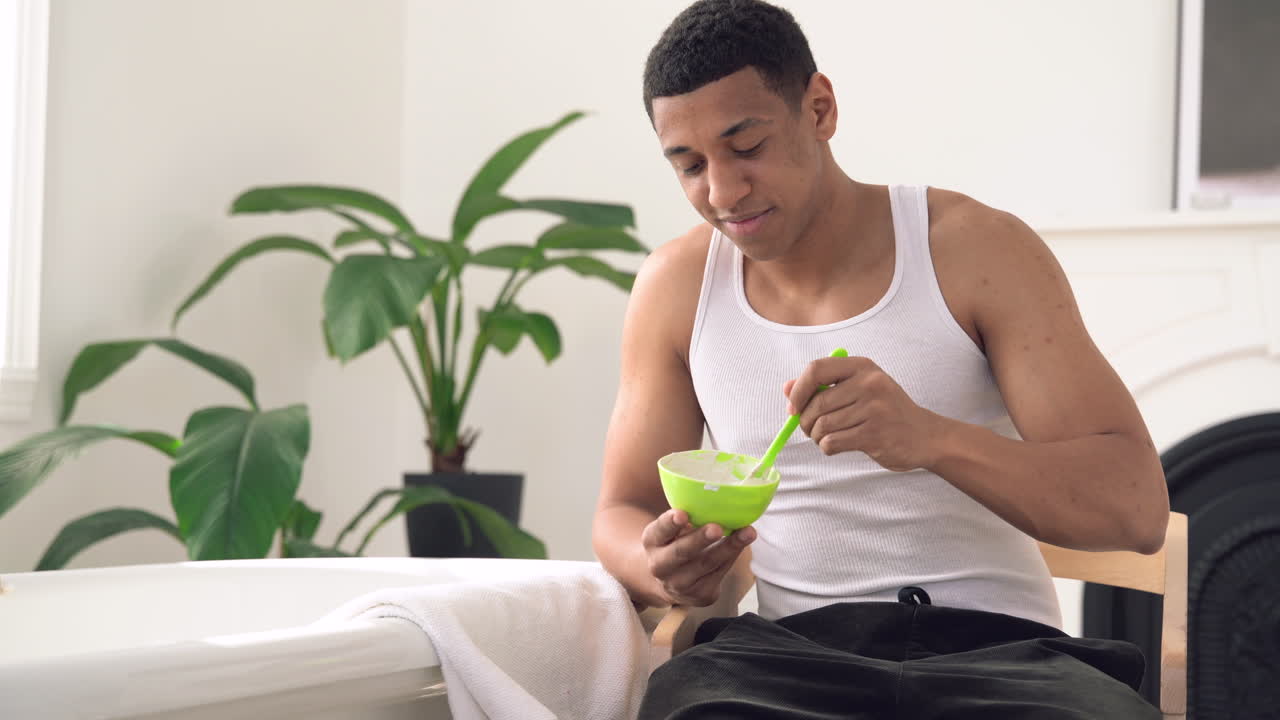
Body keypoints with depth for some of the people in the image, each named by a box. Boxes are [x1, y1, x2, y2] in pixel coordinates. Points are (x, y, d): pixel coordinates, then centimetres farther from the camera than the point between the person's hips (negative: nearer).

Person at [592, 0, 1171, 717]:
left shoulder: (978, 249, -2)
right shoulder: (677, 286, 8)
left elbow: (1137, 508, -9)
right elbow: (622, 514, 14)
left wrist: (931, 437, -29)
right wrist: (662, 567, -14)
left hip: (992, 640, 0)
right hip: (789, 647, 0)